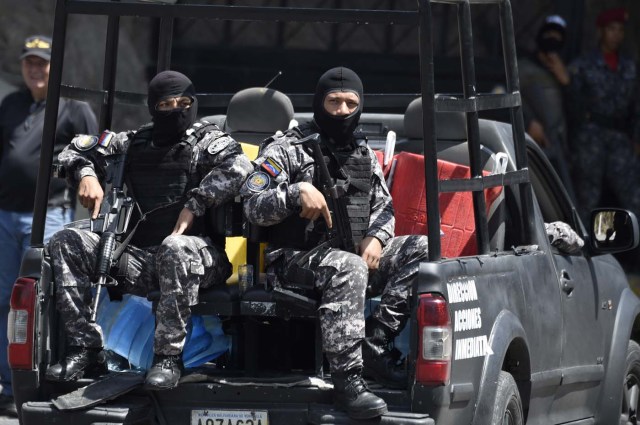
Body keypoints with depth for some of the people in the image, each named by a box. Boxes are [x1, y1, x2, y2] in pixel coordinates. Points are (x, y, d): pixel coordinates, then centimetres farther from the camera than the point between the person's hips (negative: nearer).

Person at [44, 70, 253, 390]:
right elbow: (77, 150, 27)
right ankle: (85, 349, -21)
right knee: (66, 242, -10)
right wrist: (86, 174, 4)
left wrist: (195, 204, -21)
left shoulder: (208, 142, 8)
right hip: (139, 257, 5)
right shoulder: (135, 144, 22)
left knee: (176, 248, -41)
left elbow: (237, 166, -14)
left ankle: (168, 358, -36)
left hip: (196, 256, -5)